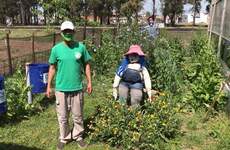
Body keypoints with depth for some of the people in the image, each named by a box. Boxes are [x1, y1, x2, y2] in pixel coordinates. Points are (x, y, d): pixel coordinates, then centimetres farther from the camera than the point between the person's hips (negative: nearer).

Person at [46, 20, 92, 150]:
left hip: (77, 88, 0)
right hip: (61, 88, 0)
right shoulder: (56, 49, -4)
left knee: (78, 116, 13)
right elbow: (52, 68, 3)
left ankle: (78, 136, 33)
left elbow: (86, 65, 4)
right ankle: (64, 138, 31)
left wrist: (89, 82, 3)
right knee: (62, 116, 12)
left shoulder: (81, 47, -4)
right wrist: (49, 86, 3)